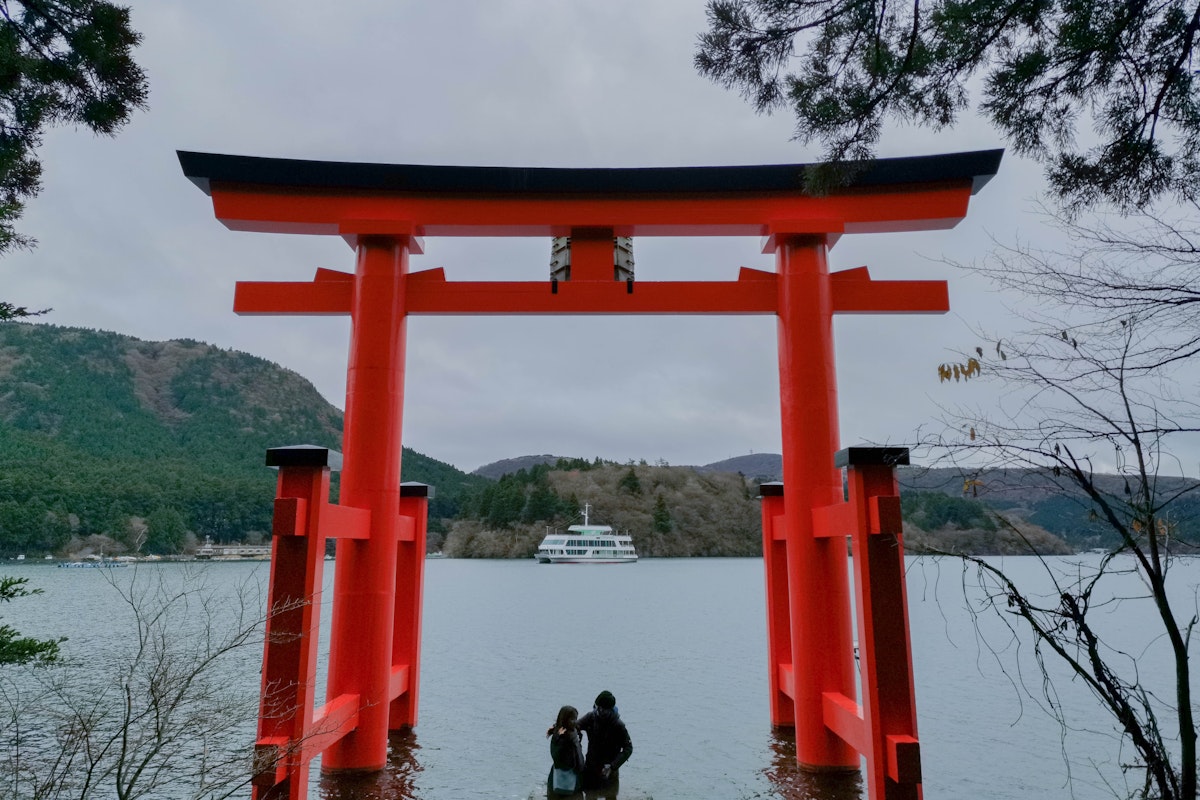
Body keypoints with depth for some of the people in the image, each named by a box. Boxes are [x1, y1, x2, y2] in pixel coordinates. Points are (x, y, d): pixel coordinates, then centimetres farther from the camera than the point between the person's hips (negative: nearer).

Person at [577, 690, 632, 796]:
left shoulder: (618, 726, -21)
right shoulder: (591, 717, -12)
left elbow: (628, 748, -17)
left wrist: (612, 766, -25)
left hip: (609, 770, -3)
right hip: (591, 768, 3)